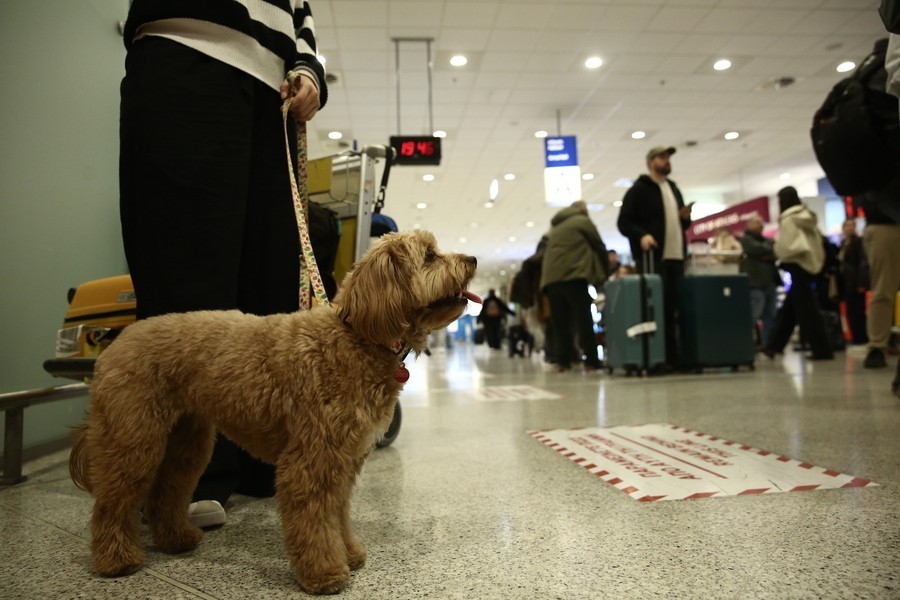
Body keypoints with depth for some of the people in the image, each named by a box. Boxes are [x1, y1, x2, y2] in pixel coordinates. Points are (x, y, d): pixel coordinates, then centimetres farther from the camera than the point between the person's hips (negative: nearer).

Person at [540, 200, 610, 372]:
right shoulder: (583, 221, 12)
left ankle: (562, 360, 1)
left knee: (560, 322, 5)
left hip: (551, 278, 5)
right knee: (583, 320, -4)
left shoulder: (556, 227, 28)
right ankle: (591, 361, -5)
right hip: (572, 276, -5)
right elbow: (600, 248, 13)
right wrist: (605, 274, 24)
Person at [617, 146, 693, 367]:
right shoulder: (639, 189, 1)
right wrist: (641, 235, -23)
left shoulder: (673, 188, 23)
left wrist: (685, 217, 7)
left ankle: (672, 355, 12)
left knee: (673, 308, 6)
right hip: (652, 257, -7)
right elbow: (624, 222, -6)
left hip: (676, 257, 7)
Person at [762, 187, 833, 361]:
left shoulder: (789, 219, -11)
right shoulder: (807, 218, 14)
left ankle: (822, 350, -1)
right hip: (809, 264, 9)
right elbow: (816, 241, 15)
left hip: (798, 266, -9)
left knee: (806, 310, -4)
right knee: (788, 309, 11)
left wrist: (778, 251, 1)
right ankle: (773, 345, 16)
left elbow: (787, 246, -19)